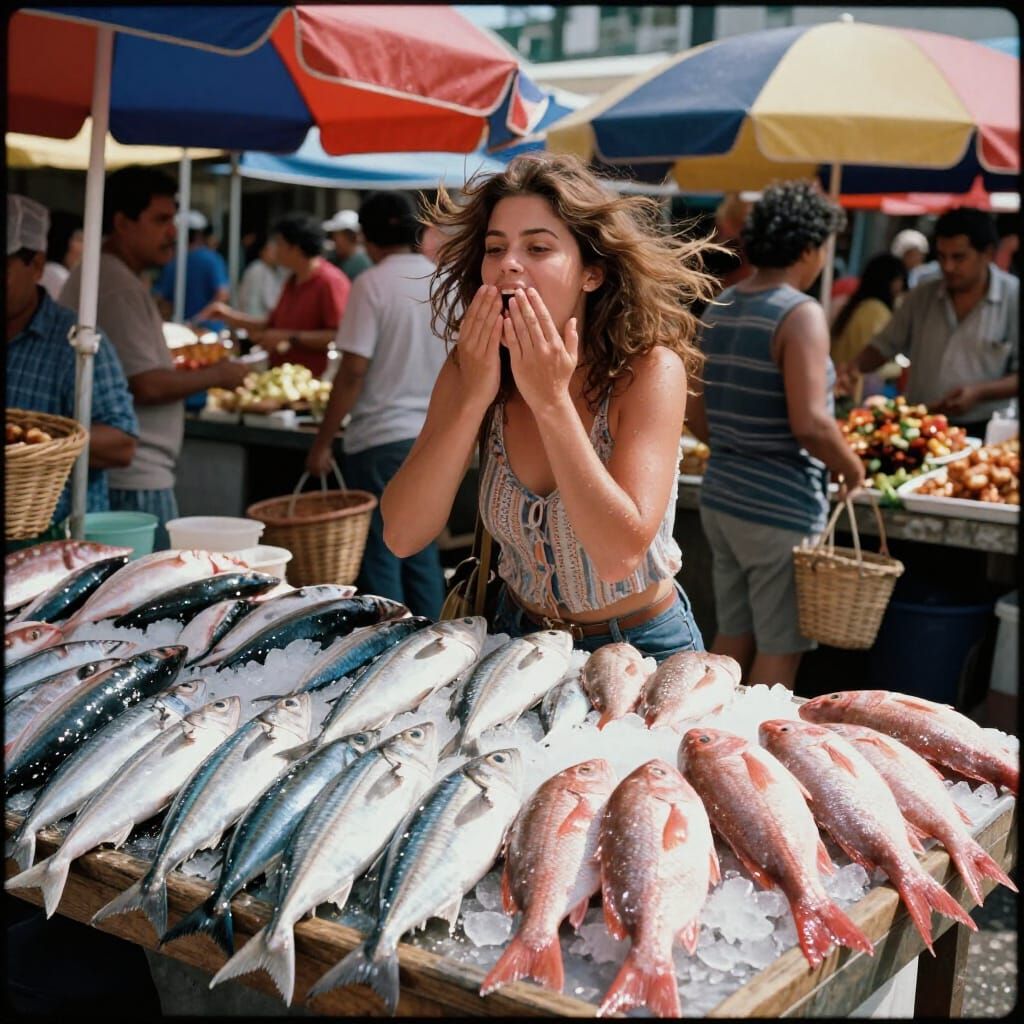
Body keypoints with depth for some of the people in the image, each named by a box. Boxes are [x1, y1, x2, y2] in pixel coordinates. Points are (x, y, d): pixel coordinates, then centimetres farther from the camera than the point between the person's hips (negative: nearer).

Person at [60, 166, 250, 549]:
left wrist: (184, 372, 15)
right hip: (135, 481, -10)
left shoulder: (103, 274, 17)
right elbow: (147, 386, -21)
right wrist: (217, 375, -8)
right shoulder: (120, 288, -16)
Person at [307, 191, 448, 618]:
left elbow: (353, 371, -14)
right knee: (423, 554, 14)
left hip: (381, 438, -6)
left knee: (379, 556, 4)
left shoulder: (372, 284, -10)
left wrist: (323, 442, -8)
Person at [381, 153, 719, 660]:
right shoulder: (471, 369, -7)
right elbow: (401, 536, -14)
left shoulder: (650, 370, -18)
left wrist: (551, 399, -27)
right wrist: (473, 398, -22)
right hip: (520, 634, 3)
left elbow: (620, 556, -27)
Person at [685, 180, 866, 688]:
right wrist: (852, 468, -6)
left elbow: (696, 414, 12)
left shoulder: (719, 308, 8)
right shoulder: (801, 314, -16)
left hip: (721, 495, 8)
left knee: (732, 636, 17)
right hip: (782, 507, -8)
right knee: (779, 648, 4)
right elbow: (809, 425, -22)